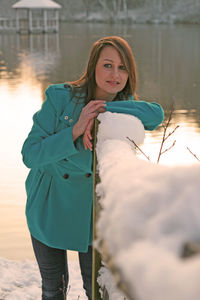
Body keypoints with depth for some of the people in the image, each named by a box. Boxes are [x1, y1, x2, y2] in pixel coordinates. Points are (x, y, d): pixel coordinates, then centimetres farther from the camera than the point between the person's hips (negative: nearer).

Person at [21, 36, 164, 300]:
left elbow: (156, 114, -33)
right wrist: (75, 131, -35)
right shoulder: (59, 97, -19)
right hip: (50, 202, -1)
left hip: (93, 207, 1)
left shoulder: (124, 107, -11)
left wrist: (103, 109, -40)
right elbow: (30, 154, -23)